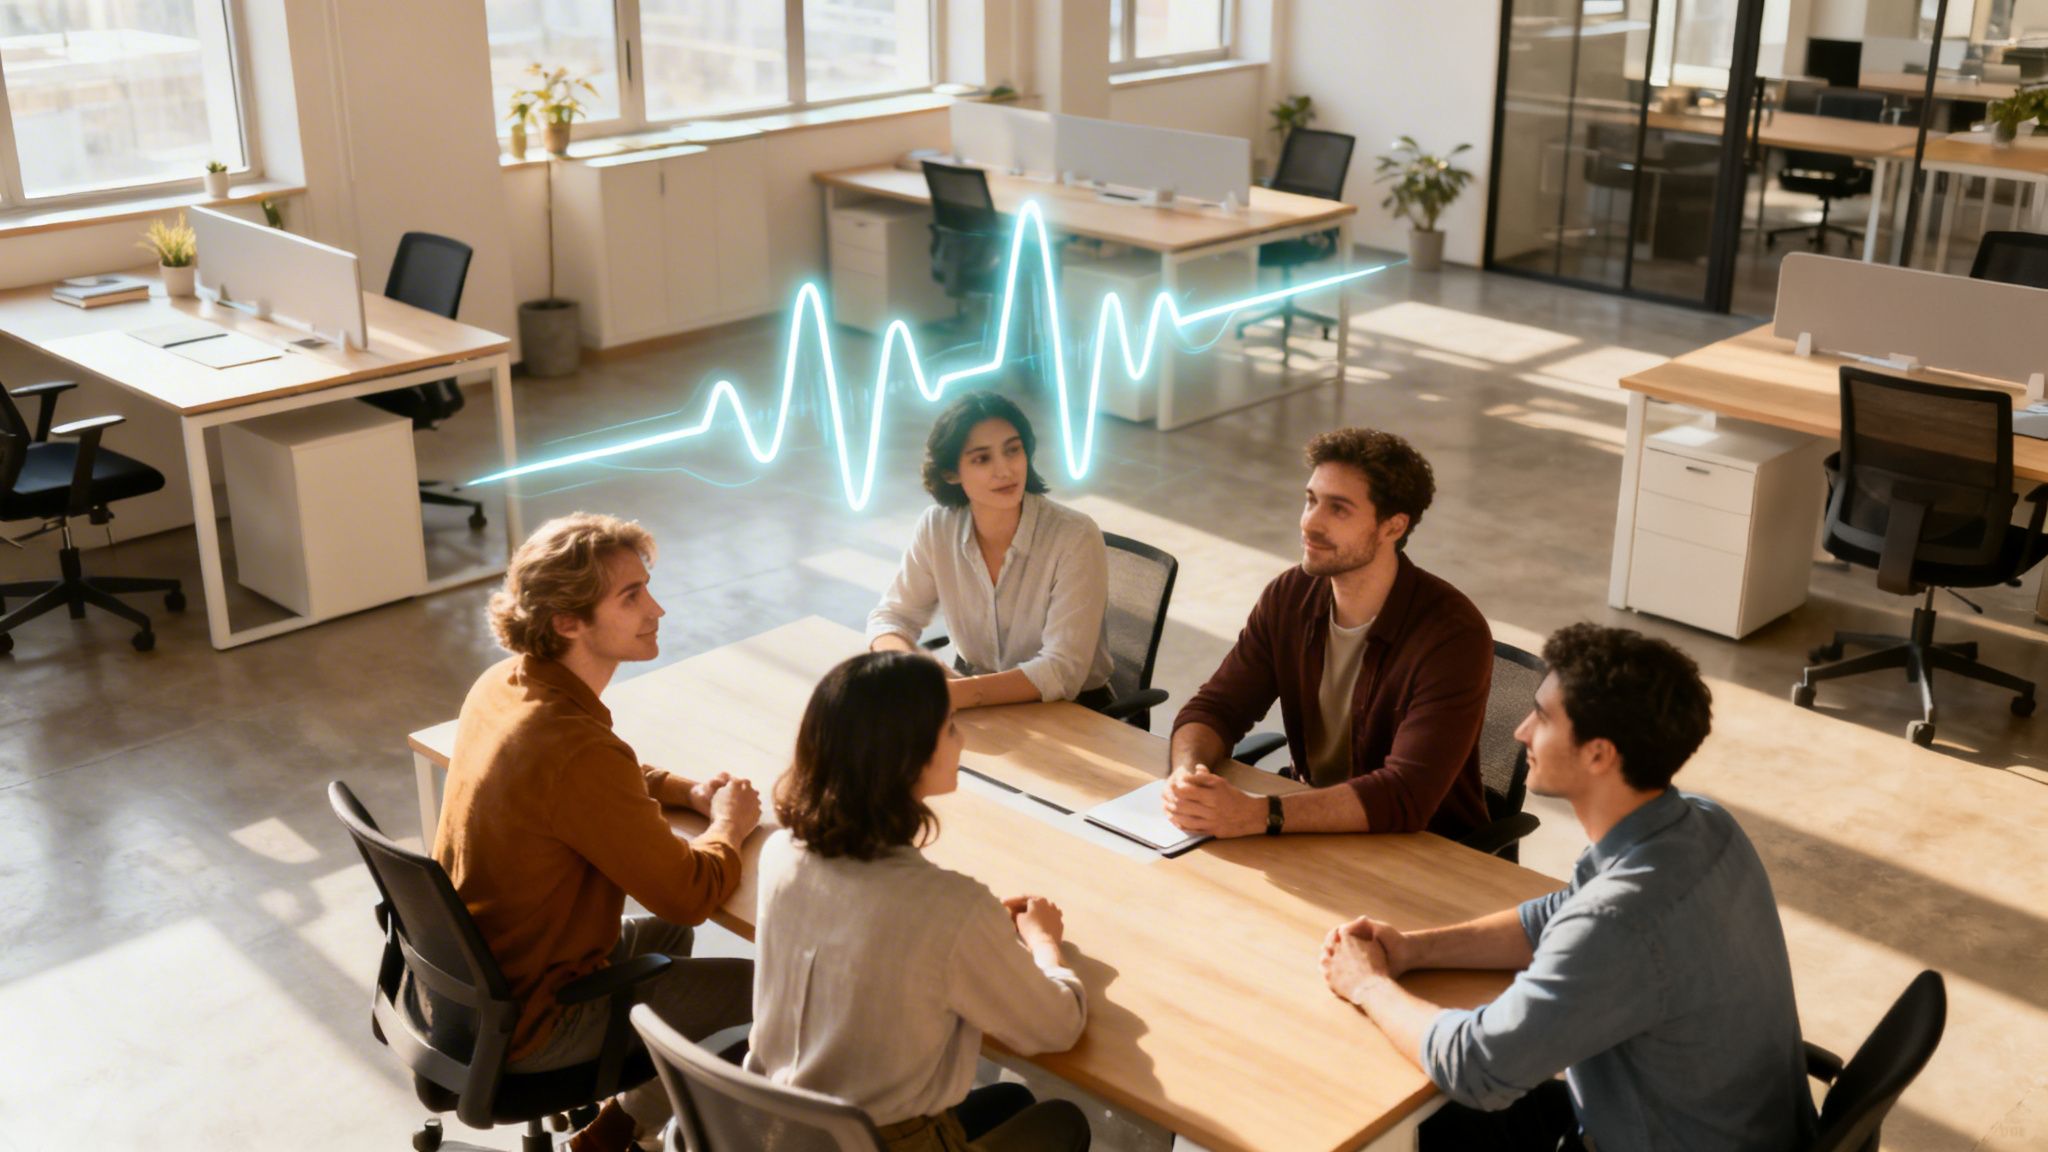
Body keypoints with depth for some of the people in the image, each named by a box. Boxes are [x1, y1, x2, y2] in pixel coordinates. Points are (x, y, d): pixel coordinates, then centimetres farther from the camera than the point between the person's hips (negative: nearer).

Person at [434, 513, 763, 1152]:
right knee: (766, 991, 0)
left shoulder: (502, 683, -5)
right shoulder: (576, 751, -33)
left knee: (666, 937, 29)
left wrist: (685, 789, 0)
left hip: (471, 971, 9)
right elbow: (690, 893, -23)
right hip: (525, 1024, -9)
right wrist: (730, 824, -2)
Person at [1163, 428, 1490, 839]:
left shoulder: (1452, 634, -23)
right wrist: (1188, 775, -27)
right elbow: (1214, 708, -3)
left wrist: (1257, 815, -40)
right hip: (1315, 825, 6)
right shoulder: (1289, 597, -4)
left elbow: (1407, 797, -31)